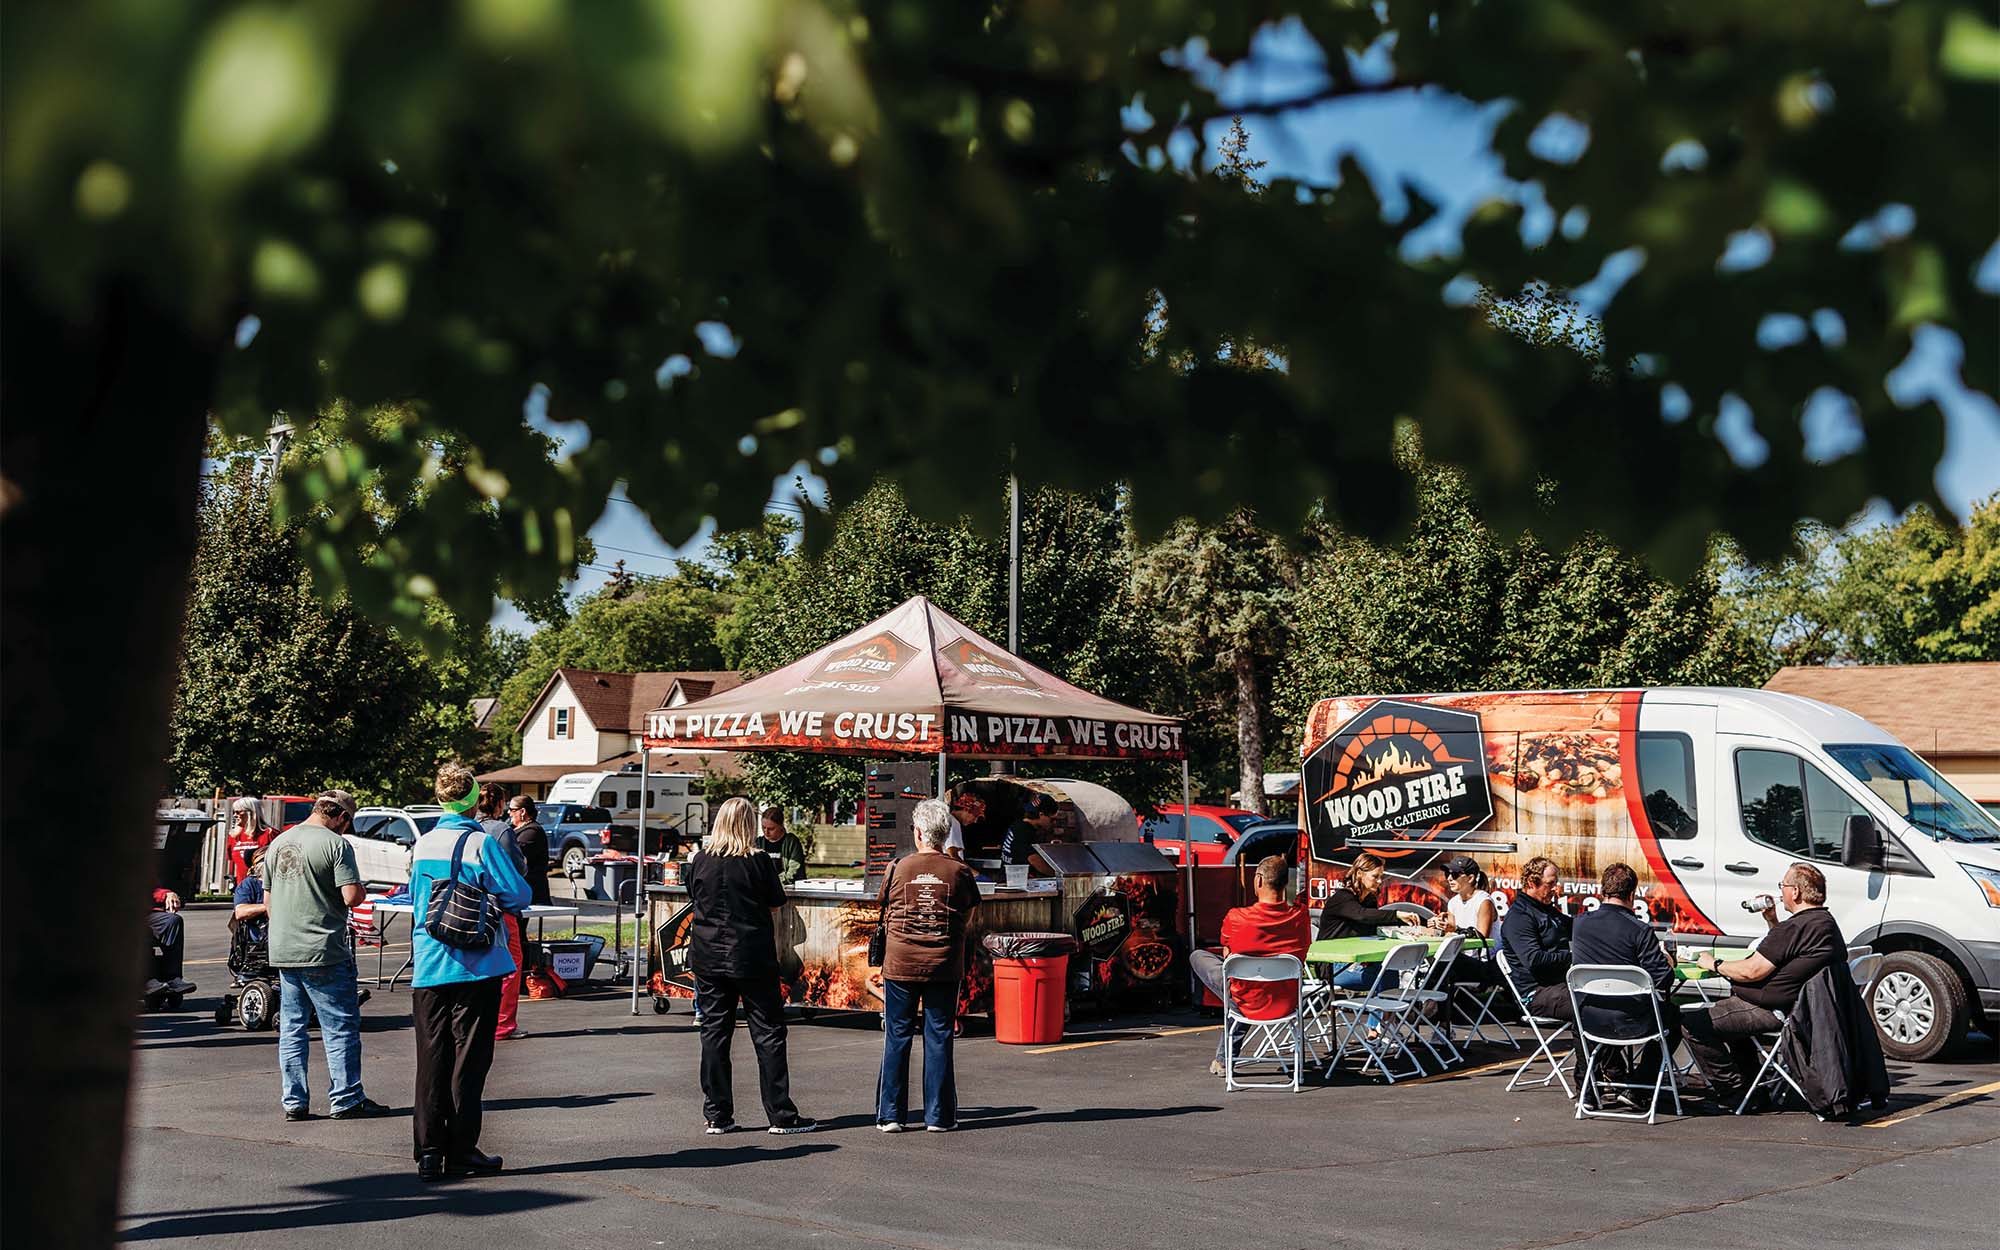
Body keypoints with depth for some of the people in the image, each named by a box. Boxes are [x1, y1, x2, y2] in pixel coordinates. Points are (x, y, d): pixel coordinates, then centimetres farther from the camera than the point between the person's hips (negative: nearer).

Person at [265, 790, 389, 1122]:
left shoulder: (278, 843, 12)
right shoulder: (335, 844, -11)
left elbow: (268, 901, 19)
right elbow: (351, 896, -18)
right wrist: (362, 891, 4)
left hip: (283, 953, 7)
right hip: (323, 953, -7)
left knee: (291, 1029, 12)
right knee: (341, 1029, 2)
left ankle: (294, 1103, 14)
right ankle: (346, 1100, 6)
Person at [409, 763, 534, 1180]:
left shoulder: (423, 844, 7)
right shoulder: (481, 843, -12)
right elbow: (518, 896, -11)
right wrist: (492, 899, 9)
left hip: (428, 968, 5)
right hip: (473, 968, -5)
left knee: (431, 1059, 8)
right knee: (467, 1060, 3)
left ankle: (429, 1152, 9)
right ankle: (460, 1150, 7)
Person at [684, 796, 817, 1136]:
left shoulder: (700, 860, -1)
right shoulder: (759, 862, -10)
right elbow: (776, 903, -1)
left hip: (707, 957, 3)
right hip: (752, 957, -3)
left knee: (714, 1033, 9)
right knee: (768, 1033, 4)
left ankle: (716, 1115, 10)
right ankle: (781, 1115, 5)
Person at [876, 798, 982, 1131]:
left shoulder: (898, 869, -3)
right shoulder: (960, 873, -3)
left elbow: (886, 917, 8)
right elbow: (967, 919, 6)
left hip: (900, 964, 0)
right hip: (945, 966, 0)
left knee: (896, 1037, 7)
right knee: (939, 1038, 7)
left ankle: (890, 1114, 9)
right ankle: (939, 1115, 9)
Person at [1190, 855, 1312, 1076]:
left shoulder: (1235, 918, -18)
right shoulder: (1301, 915, -12)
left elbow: (1227, 956, 1)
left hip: (1249, 1006, -4)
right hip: (1287, 1004, 4)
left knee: (1197, 956, 17)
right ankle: (1223, 1059, 46)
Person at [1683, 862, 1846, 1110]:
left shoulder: (1796, 927, -23)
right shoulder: (1826, 922, 11)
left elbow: (1752, 971, -22)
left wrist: (1714, 965, -7)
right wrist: (1772, 921, 18)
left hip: (1776, 1012, -11)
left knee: (1694, 1024, -14)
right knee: (1728, 1008, 36)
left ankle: (1735, 1093, -6)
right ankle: (1751, 1086, 33)